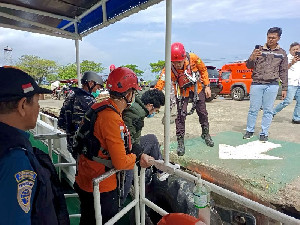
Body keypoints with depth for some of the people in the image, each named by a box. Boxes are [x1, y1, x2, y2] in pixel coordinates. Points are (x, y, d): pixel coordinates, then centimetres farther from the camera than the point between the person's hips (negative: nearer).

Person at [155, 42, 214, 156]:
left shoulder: (193, 58, -25)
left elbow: (203, 70, -7)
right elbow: (160, 84, -32)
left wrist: (207, 86, -7)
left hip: (197, 88, 2)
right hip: (182, 92, -1)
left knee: (202, 112, 10)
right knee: (181, 115, -10)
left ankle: (206, 134, 34)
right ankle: (180, 142, 4)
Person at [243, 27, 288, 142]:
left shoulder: (282, 53, 11)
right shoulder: (259, 49, 5)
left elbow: (283, 72, 13)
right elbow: (249, 66, 0)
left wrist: (284, 88, 9)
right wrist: (252, 58, -22)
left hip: (272, 85, 1)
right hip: (257, 84, -1)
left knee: (268, 110, 3)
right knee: (253, 109, 2)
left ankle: (264, 133, 12)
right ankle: (249, 131, 15)